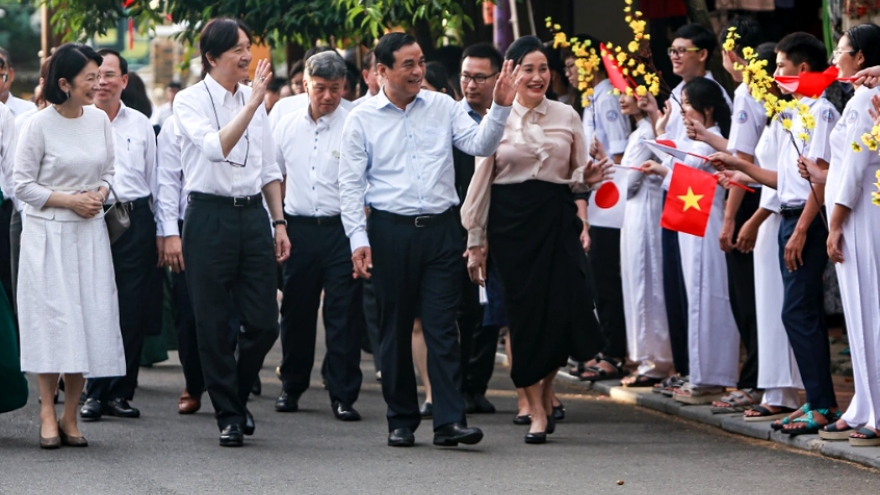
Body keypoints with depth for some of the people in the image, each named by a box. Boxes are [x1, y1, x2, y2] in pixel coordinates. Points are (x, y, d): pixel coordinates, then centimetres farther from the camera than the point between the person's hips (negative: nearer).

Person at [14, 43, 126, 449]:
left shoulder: (99, 120, 5)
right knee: (51, 317, -7)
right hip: (47, 233, -4)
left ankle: (70, 415, 10)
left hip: (89, 233, 5)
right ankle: (48, 413, 0)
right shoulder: (38, 126, -9)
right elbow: (23, 185, -6)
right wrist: (68, 200, -14)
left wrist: (100, 194, -5)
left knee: (89, 318, 1)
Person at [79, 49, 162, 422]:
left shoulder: (140, 124, 12)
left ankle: (120, 392, 9)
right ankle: (94, 393, 4)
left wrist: (161, 230, 12)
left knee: (133, 311, 1)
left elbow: (154, 178, 16)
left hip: (135, 220, 2)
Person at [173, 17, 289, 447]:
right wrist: (253, 102, -27)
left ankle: (238, 396, 26)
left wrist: (278, 222, 13)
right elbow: (216, 147, -23)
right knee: (213, 325, 1)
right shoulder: (191, 101, -5)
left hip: (253, 214, 4)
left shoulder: (254, 99, 11)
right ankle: (228, 416, 13)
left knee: (264, 322, 2)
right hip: (209, 215, -4)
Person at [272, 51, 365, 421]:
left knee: (344, 314, -3)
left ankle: (343, 395, 3)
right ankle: (291, 387, 24)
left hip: (341, 228, -3)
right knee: (295, 311, 10)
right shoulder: (287, 127, 9)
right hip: (298, 228, 4)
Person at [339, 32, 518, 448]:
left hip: (440, 229, 1)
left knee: (442, 327, -4)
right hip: (391, 230, -1)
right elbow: (351, 183, 1)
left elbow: (480, 144, -1)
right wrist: (358, 238, -7)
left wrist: (501, 108, -17)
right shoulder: (363, 118, 2)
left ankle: (449, 421, -8)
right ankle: (401, 421, 15)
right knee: (395, 330, 7)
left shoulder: (442, 108, 7)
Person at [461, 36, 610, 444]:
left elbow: (576, 174, 15)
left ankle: (546, 386, 17)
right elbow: (481, 181, 5)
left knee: (566, 307, -10)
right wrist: (475, 241, 3)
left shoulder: (567, 117, 8)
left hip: (557, 218, 1)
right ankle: (537, 411, 5)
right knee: (525, 311, -3)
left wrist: (587, 178, -9)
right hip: (511, 221, -1)